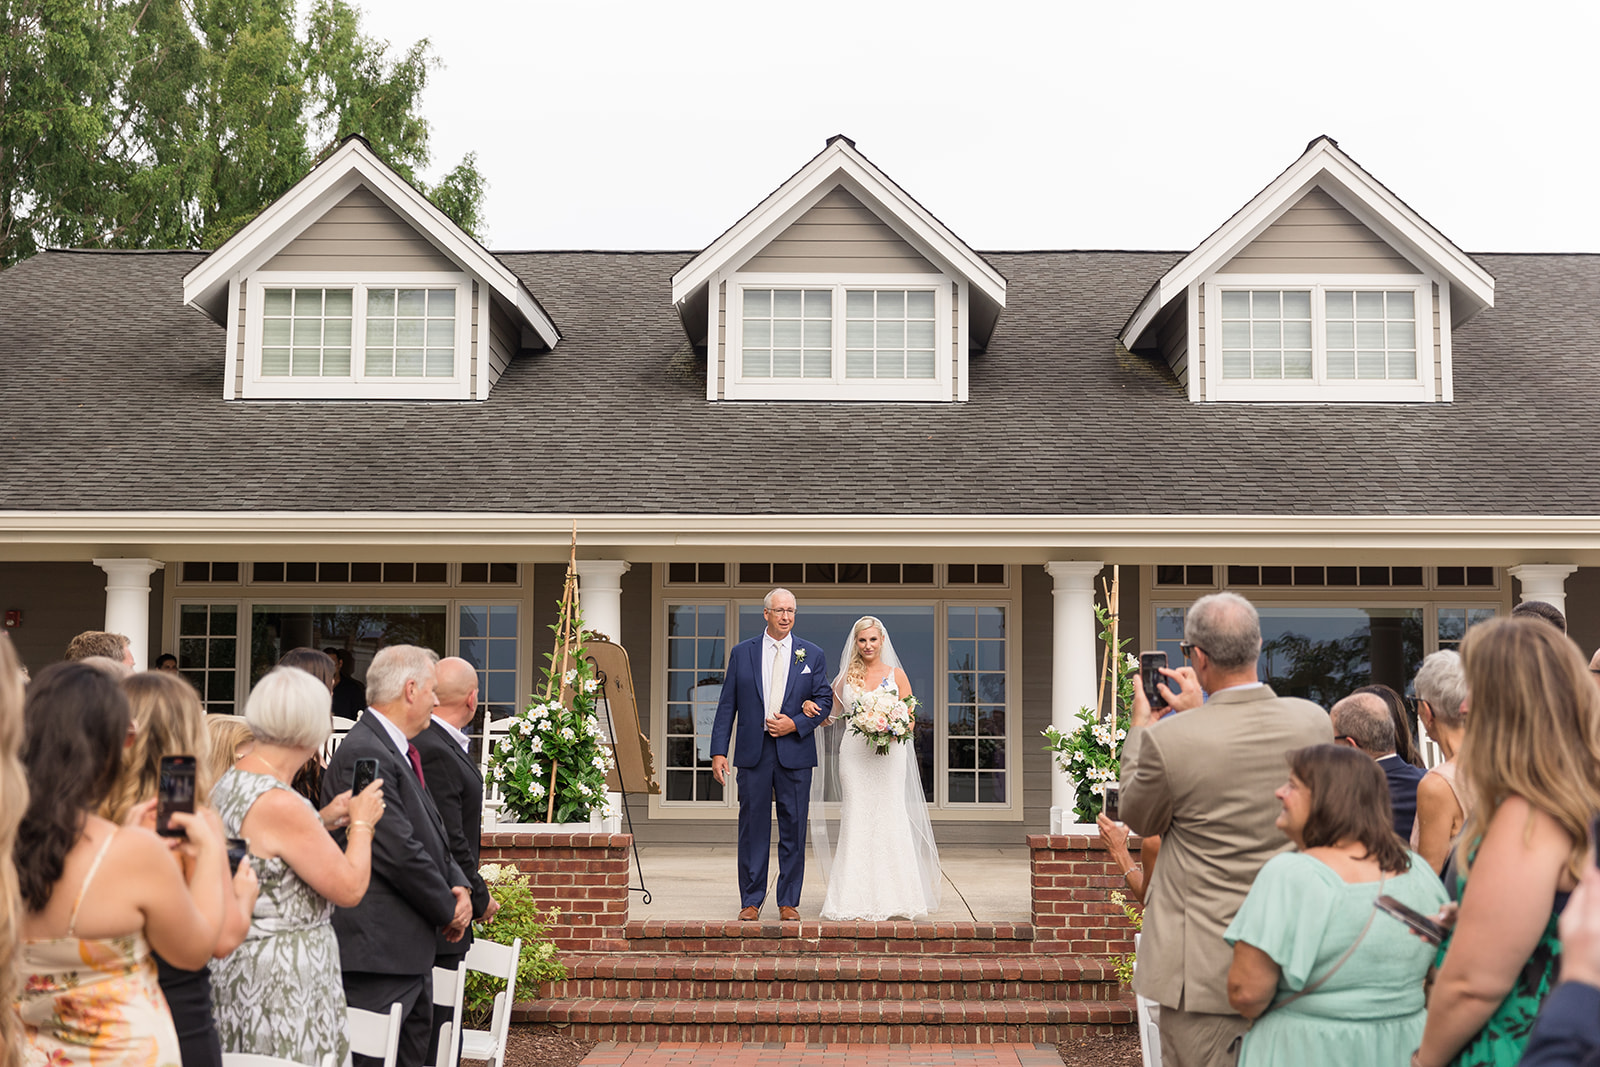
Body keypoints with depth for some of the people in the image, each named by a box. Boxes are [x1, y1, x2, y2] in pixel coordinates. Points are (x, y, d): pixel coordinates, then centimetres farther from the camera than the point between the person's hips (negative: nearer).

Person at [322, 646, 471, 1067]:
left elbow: (430, 836, 19)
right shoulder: (363, 753, -18)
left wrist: (459, 886, 1)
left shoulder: (397, 750, 16)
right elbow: (398, 851, -21)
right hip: (377, 950, -11)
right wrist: (448, 911, -9)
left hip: (412, 947, 11)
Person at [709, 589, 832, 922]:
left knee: (793, 828, 3)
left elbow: (825, 700, 7)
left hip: (795, 750, 0)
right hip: (753, 752, 0)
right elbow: (727, 705, 5)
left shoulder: (813, 654, 8)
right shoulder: (742, 653, 7)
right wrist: (718, 752, -2)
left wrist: (795, 724, -10)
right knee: (753, 827, 3)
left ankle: (789, 902, 12)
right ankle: (751, 901, 12)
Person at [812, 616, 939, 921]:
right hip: (854, 752, 1)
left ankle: (891, 896, 4)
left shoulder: (896, 675, 7)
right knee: (856, 820, -2)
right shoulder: (846, 677, 11)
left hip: (889, 753, -1)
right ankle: (858, 897, 1)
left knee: (889, 817, -4)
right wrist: (811, 707, -6)